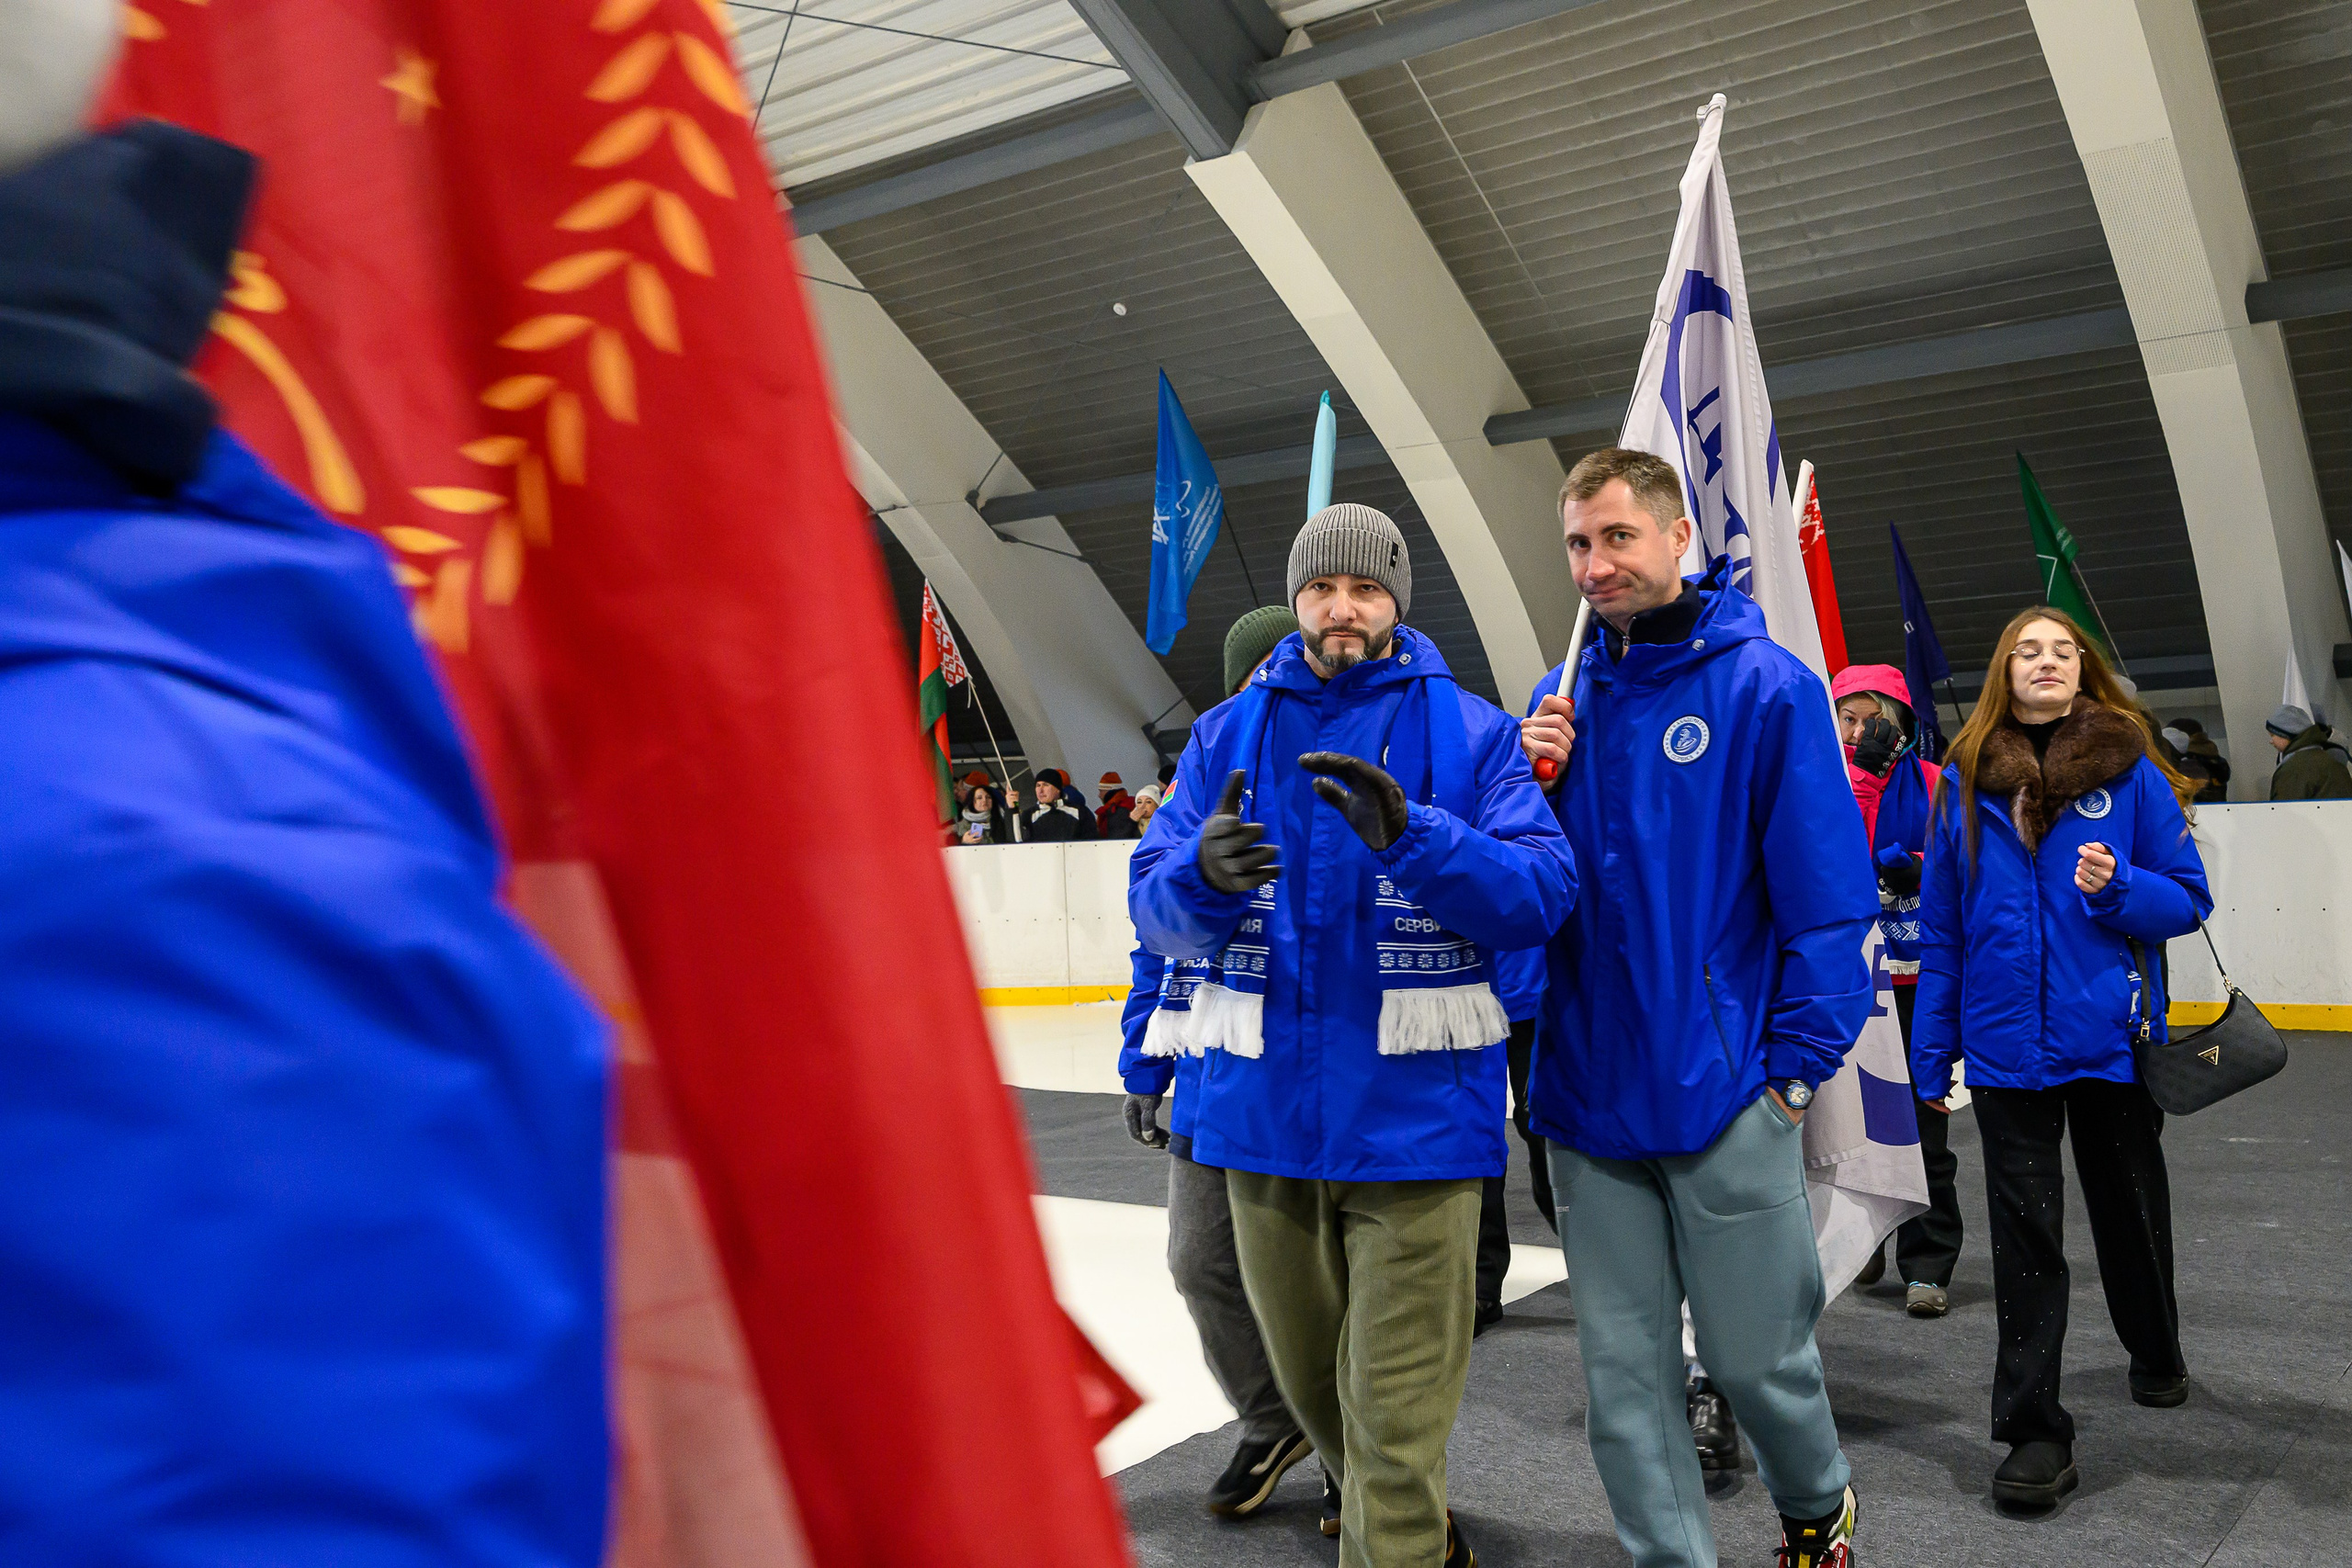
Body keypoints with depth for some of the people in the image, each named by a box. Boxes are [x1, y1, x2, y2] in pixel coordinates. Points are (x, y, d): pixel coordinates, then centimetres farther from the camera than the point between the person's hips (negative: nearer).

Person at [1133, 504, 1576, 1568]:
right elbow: (1155, 908, 0)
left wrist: (1412, 835, -27)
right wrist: (1204, 871, -24)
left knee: (1397, 1409, -4)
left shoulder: (1471, 733, 1)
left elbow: (1541, 892, -10)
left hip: (1414, 1111, -4)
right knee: (1310, 1379, 21)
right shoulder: (1227, 734, 7)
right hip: (1264, 1108, 4)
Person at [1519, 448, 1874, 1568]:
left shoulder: (1763, 686, -7)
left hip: (1724, 1092, -4)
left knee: (1756, 1350, 10)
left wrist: (1798, 1063, -8)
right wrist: (1536, 785, -8)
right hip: (1588, 1094, 4)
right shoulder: (1564, 698, 7)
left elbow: (1824, 889, -8)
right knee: (1623, 1369, 10)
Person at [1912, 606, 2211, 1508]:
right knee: (2024, 1230, 1)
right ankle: (2033, 1429, 5)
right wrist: (1931, 1047, 4)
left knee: (2129, 1208, 17)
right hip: (2006, 1044, 0)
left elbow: (2188, 898, 0)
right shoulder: (1966, 781, 3)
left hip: (2110, 1036, 0)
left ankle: (2156, 1356, 44)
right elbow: (1940, 927, 5)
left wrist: (2119, 887, -21)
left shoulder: (2129, 771, -2)